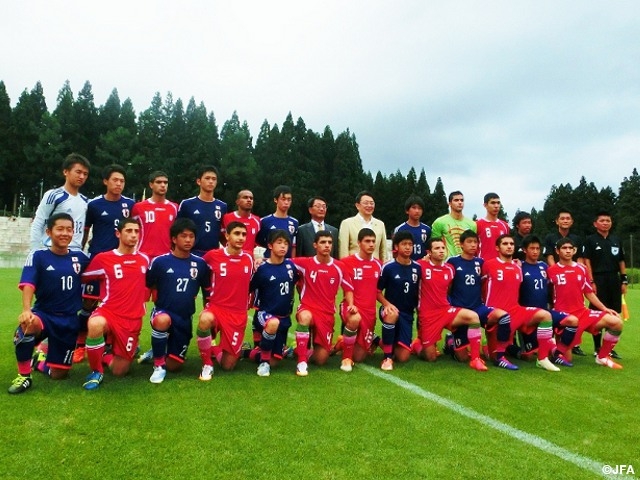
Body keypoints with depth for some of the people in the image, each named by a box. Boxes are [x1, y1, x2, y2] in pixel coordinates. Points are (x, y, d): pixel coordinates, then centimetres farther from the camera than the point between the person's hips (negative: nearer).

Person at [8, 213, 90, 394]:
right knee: (28, 324, -41)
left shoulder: (79, 257, 3)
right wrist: (26, 309, -36)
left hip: (70, 321, 2)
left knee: (58, 374, 4)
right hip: (43, 314, -2)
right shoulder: (38, 256, -6)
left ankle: (42, 361, 41)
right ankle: (24, 375, -17)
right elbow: (28, 285, -19)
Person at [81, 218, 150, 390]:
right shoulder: (103, 258, -3)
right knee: (95, 324, -40)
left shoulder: (144, 259, 7)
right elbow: (82, 278, 9)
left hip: (133, 319, 3)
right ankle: (96, 372, -13)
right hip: (109, 312, -2)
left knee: (119, 372, 1)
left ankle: (106, 355, 39)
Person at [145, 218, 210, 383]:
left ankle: (159, 352, 44)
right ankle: (158, 365, -15)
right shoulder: (160, 261, -9)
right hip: (163, 312, -3)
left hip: (185, 319, 3)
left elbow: (207, 290, 9)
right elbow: (147, 287, 2)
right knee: (163, 320, -40)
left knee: (173, 366, 6)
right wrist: (157, 302, -8)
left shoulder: (200, 263, -2)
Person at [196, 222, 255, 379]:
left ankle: (214, 349, 38)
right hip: (216, 308, -2)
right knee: (205, 320, -40)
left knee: (228, 365, 2)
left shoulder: (249, 259, 3)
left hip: (239, 315, 2)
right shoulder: (212, 255, -7)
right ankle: (207, 364, -14)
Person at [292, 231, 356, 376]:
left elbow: (348, 289, 10)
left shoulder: (339, 267, 0)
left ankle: (309, 352, 36)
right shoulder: (305, 263, -5)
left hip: (327, 314, 2)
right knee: (305, 317, -41)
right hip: (307, 309, -2)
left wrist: (351, 305, -8)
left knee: (321, 359, -1)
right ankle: (302, 361, -26)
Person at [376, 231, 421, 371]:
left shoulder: (417, 268, 2)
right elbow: (378, 292, -4)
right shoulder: (388, 267, -9)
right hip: (391, 310, -3)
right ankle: (387, 356, -22)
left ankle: (385, 343, 29)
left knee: (403, 357, -6)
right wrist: (387, 304, -20)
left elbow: (418, 292, 14)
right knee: (392, 314, -42)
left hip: (408, 314, 3)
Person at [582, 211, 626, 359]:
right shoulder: (590, 240, -1)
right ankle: (597, 348, 9)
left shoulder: (616, 239, 13)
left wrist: (624, 280, 9)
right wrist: (591, 282, -13)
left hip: (614, 280, 5)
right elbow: (587, 262, -6)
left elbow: (621, 261, 15)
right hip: (598, 280, -5)